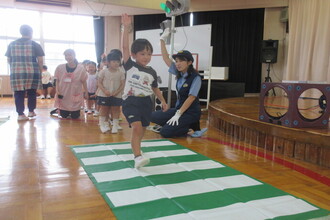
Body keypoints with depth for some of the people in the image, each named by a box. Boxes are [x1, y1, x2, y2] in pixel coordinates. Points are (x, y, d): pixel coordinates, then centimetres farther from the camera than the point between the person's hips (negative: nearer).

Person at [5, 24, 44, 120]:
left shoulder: (12, 44, 9)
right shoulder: (35, 45, 0)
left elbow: (8, 60, 12)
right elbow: (40, 60, -4)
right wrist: (40, 71, 8)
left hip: (16, 72, 2)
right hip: (32, 72, -2)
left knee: (18, 93, 3)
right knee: (32, 93, 11)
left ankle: (20, 114, 1)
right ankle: (31, 111, 18)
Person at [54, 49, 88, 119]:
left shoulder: (81, 68, -9)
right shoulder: (60, 67, -6)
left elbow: (84, 81, 0)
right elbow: (57, 81, 2)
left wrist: (86, 93, 3)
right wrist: (57, 92, -8)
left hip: (76, 96, -1)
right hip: (63, 96, 1)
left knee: (75, 116, 6)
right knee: (64, 116, 8)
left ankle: (74, 111, 39)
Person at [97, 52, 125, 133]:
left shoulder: (121, 72, -3)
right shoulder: (103, 72, -5)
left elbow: (122, 84, -2)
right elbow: (100, 83, -3)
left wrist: (117, 92, -15)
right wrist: (105, 91, -17)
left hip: (116, 95, 1)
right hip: (104, 95, 0)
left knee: (115, 110, 5)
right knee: (104, 109, 8)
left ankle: (115, 125, 14)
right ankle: (103, 124, 20)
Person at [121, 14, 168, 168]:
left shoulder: (152, 72, 8)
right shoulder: (130, 66, -4)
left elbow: (155, 88, 20)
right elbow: (125, 47, -16)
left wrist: (163, 101, 15)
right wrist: (126, 28, -23)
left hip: (146, 102, 5)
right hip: (131, 101, -5)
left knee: (142, 129, 15)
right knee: (136, 127, -21)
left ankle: (136, 149, 39)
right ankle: (137, 157, -22)